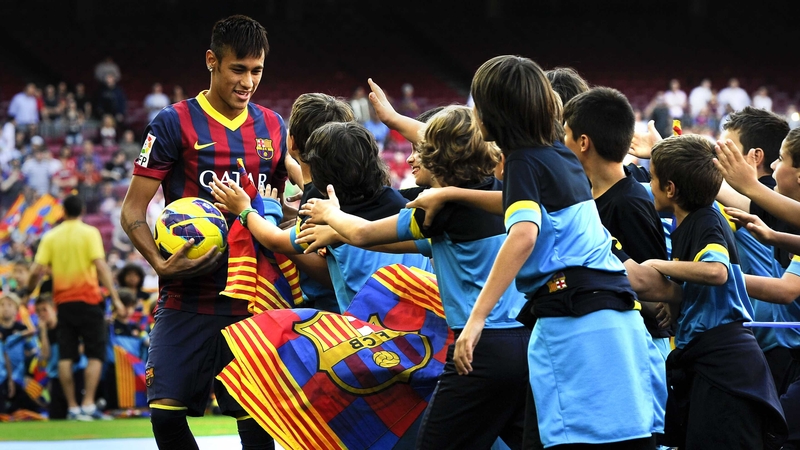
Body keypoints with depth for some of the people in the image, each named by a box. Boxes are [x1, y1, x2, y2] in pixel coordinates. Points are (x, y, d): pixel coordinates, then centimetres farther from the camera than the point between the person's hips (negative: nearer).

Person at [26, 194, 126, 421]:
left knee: (66, 357, 5)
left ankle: (73, 408, 3)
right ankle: (88, 405, -10)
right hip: (88, 300, -3)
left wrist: (28, 292, 17)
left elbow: (37, 271, -1)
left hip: (63, 301, 3)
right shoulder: (89, 233, -4)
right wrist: (115, 298, -13)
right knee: (95, 355, 2)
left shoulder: (50, 237, 5)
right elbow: (100, 265, -13)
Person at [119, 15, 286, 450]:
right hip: (187, 300, -3)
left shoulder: (272, 127, 10)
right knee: (167, 411, -10)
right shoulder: (174, 124, -3)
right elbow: (132, 211, -4)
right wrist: (161, 264, -21)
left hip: (253, 300, 3)